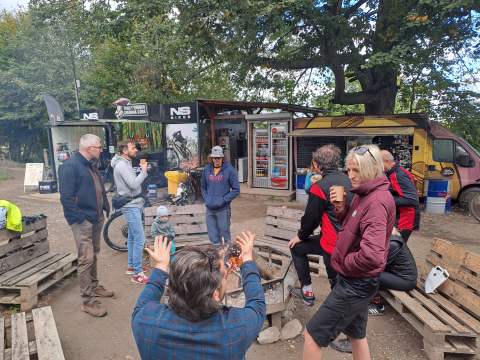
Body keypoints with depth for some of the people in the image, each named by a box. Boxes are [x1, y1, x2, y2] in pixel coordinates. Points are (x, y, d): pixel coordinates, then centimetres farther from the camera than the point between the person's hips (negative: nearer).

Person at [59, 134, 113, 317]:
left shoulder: (90, 166, 14)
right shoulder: (70, 166, -15)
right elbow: (66, 197, -20)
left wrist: (104, 208, 11)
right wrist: (80, 218, -20)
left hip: (97, 219, 9)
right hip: (83, 222, -9)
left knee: (93, 256, 20)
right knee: (86, 260, -5)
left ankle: (94, 286, 36)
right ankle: (88, 301, 5)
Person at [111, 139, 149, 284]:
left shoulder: (126, 163, 14)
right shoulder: (121, 165, -17)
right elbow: (133, 184, -26)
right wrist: (144, 171, -16)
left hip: (133, 205, 11)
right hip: (131, 206, -11)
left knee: (132, 238, 19)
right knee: (139, 239, -9)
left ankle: (131, 266, 32)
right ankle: (137, 274, -2)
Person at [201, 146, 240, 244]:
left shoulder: (229, 169, -6)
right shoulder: (207, 169, 7)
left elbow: (236, 190, -5)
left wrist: (223, 200, -12)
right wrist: (206, 198, 4)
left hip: (223, 209, -4)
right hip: (210, 209, 4)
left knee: (224, 234, 6)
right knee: (213, 235, 12)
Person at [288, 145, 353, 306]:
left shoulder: (320, 186, -19)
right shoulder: (347, 180, 5)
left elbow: (311, 217, -12)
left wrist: (301, 236, 5)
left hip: (334, 243, -7)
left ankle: (307, 292, 24)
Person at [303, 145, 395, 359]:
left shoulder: (377, 202, -26)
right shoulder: (364, 194, 3)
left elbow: (372, 256, -36)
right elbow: (352, 226, 12)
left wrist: (345, 263, -18)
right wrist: (341, 209, -6)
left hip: (355, 284, -9)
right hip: (356, 282, 9)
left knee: (312, 335, 2)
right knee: (356, 334, 27)